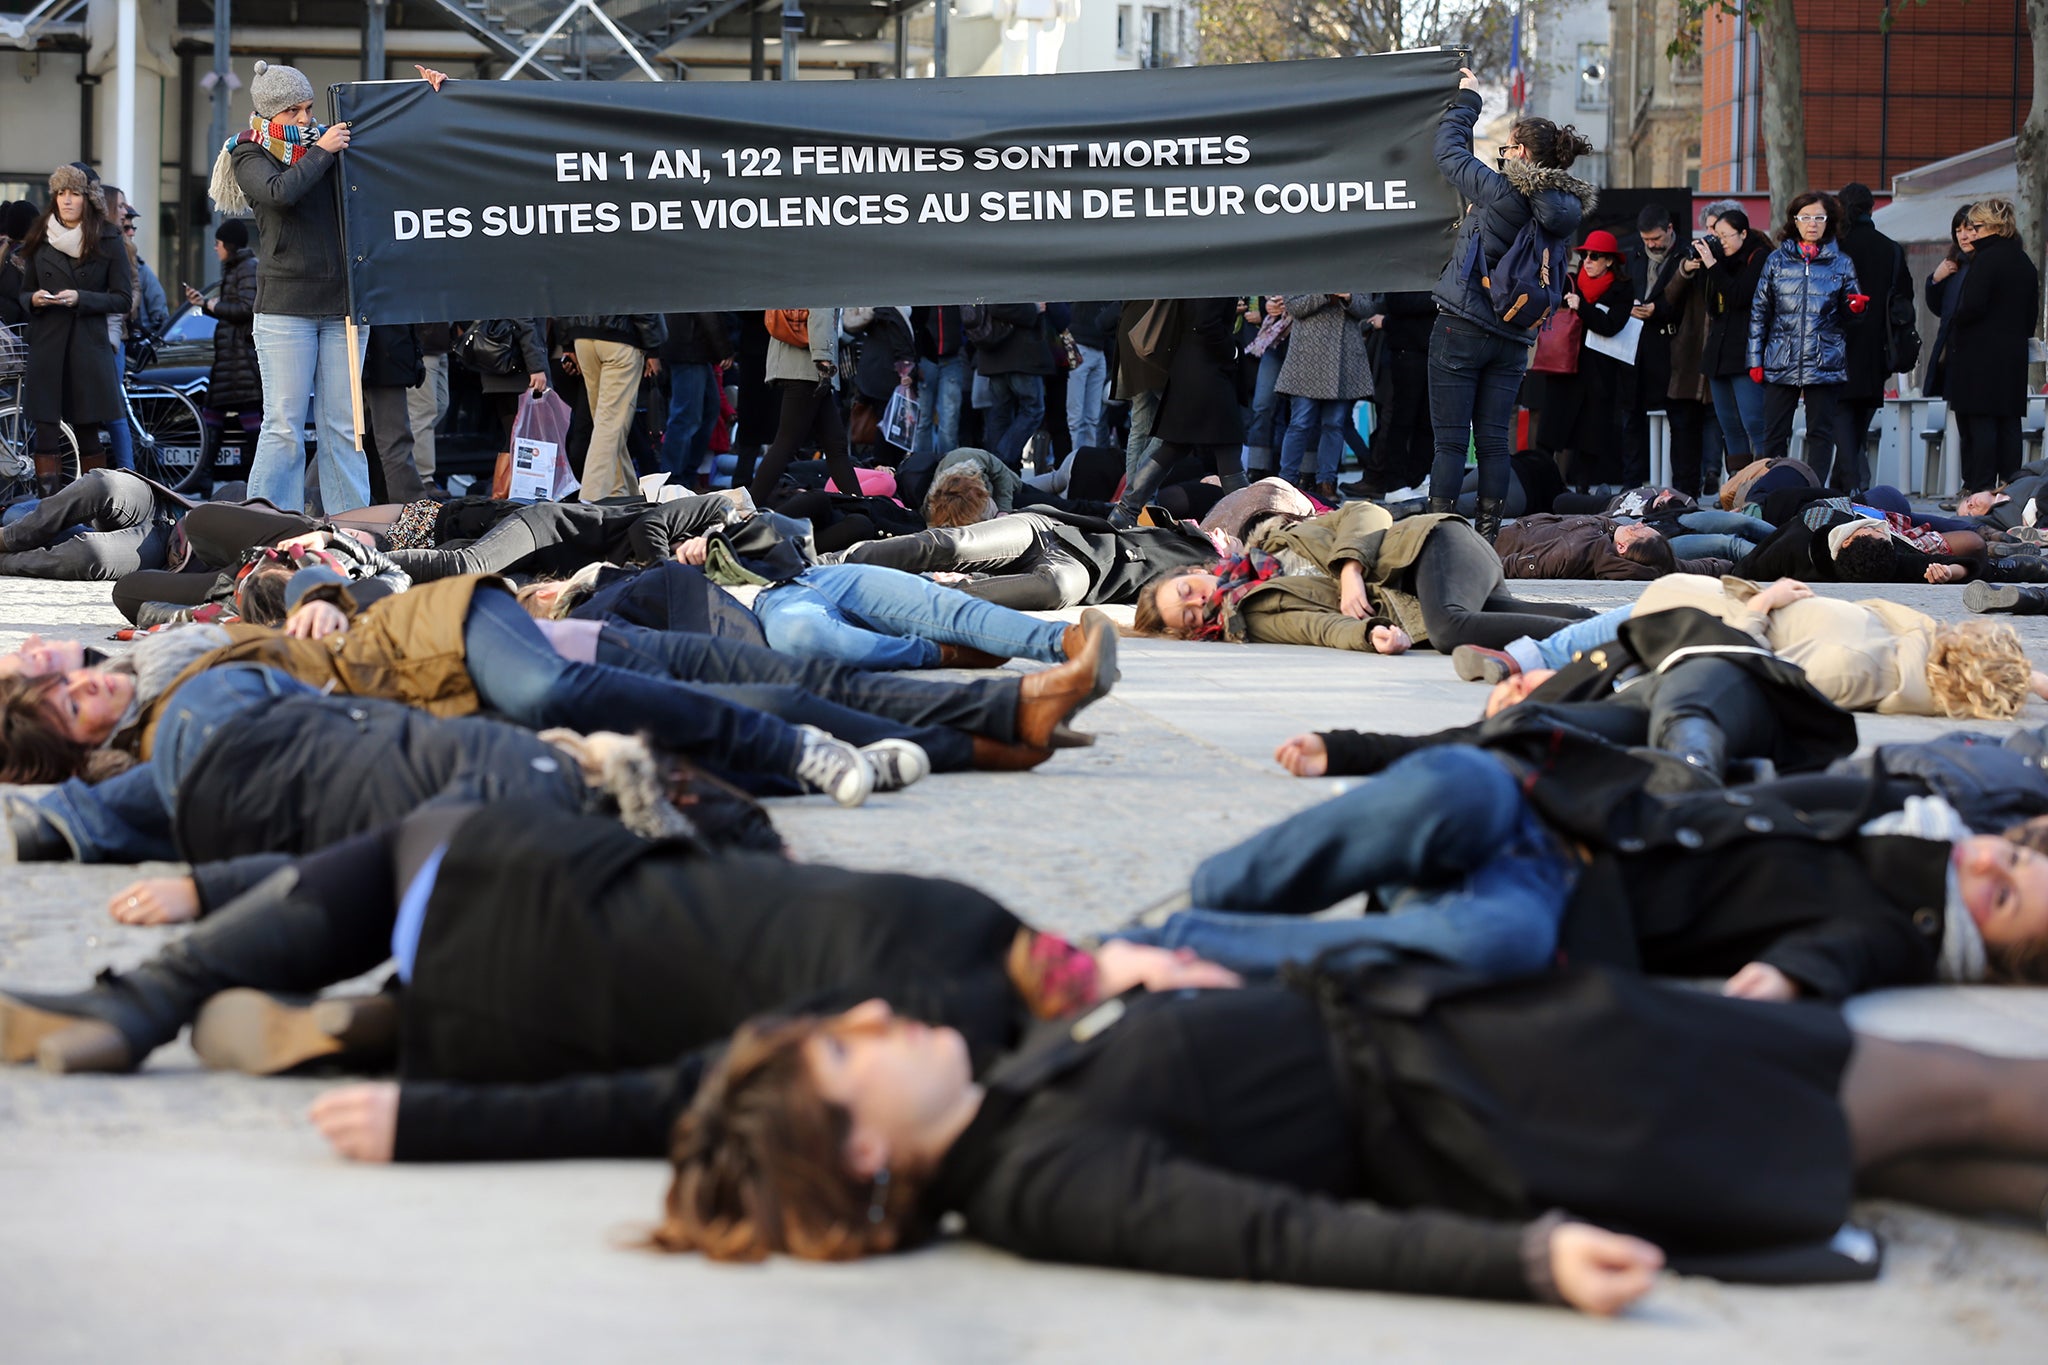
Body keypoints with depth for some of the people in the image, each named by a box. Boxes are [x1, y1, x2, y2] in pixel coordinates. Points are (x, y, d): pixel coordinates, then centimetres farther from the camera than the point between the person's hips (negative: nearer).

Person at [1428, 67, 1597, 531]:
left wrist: (1466, 101, 12)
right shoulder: (1566, 210, 4)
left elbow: (1450, 152, -3)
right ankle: (1489, 530, 8)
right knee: (1494, 441, 9)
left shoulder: (1502, 191, -14)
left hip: (1462, 325, -6)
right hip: (1514, 337, 6)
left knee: (1451, 441, -4)